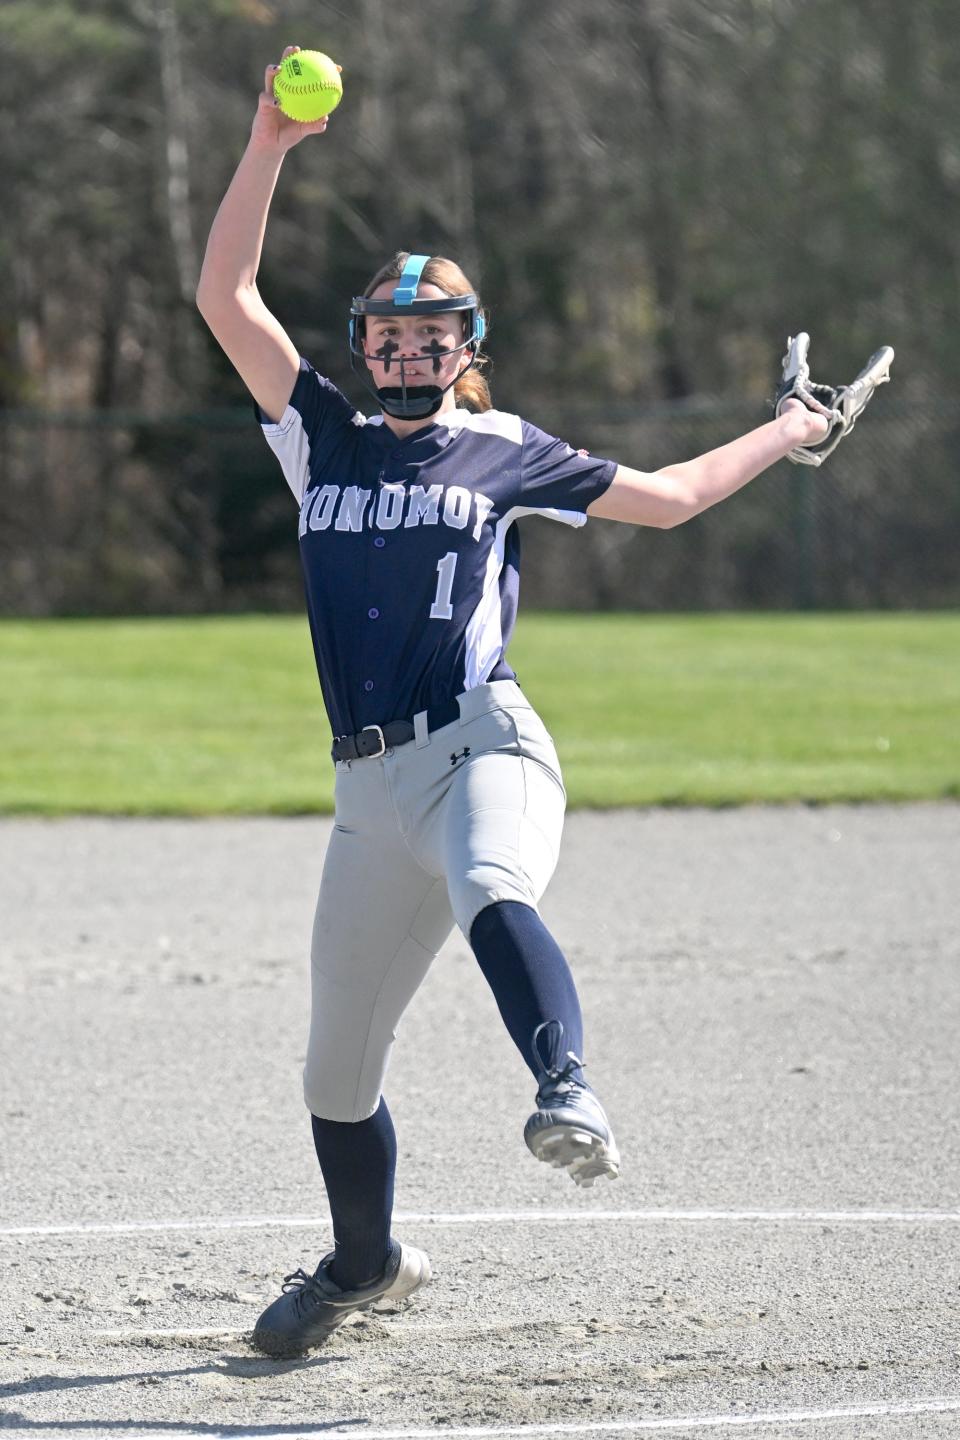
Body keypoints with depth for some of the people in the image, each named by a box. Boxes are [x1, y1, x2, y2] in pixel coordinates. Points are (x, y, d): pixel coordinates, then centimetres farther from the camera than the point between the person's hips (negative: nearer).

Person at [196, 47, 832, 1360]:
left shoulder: (508, 455, 12)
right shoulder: (324, 440, 16)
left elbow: (667, 497, 25)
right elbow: (225, 295, 8)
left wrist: (788, 434, 26)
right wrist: (270, 148, 1)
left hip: (483, 748, -3)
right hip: (371, 791, 3)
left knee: (492, 897, -40)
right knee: (336, 1070, 10)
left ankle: (570, 1101, -58)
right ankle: (365, 1265, 33)